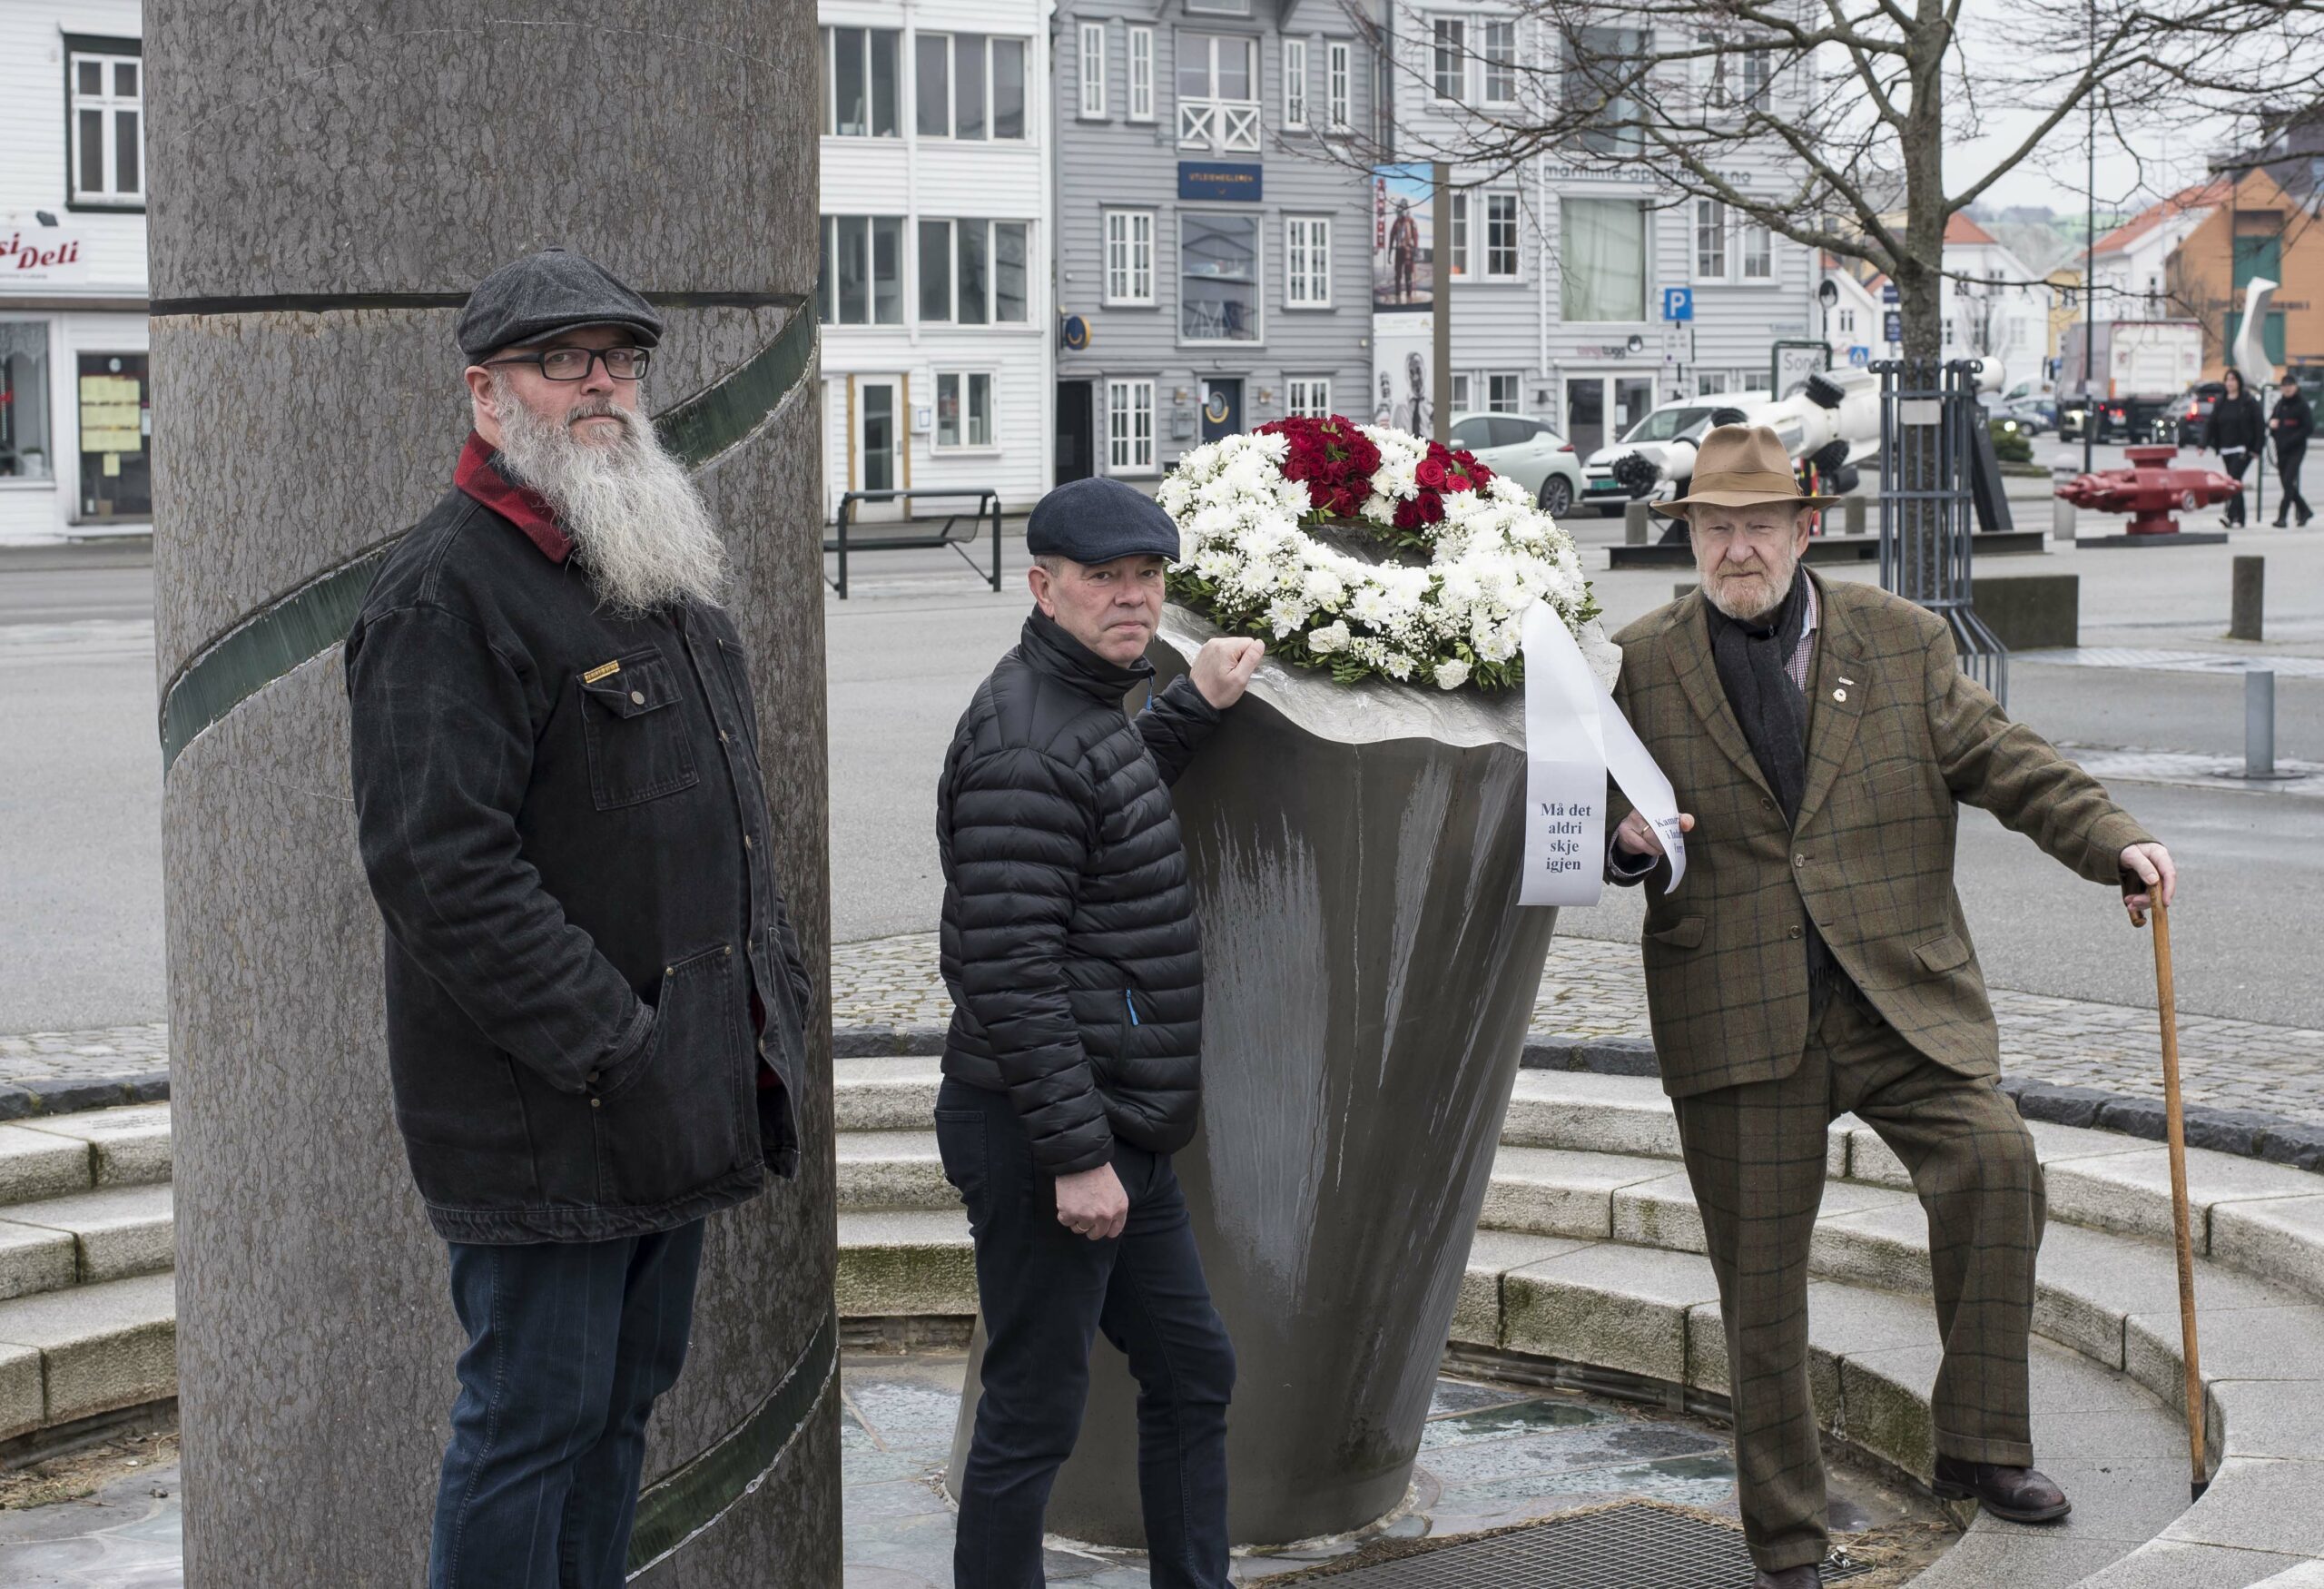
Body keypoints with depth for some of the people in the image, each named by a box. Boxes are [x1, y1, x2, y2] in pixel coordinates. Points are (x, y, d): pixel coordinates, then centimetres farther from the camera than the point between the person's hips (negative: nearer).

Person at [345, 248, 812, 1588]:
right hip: (545, 1123, -9)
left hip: (682, 1103, 9)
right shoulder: (447, 592, -14)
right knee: (537, 1416, -2)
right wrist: (618, 1054, -23)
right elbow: (439, 863, -22)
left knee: (625, 1401, 17)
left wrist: (773, 1003, 12)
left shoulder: (667, 573, 16)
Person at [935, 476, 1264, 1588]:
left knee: (1192, 1373, 18)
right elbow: (1011, 969, -24)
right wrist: (1074, 1157, -24)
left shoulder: (1086, 713, 13)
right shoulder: (1022, 742, -19)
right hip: (1047, 1141, -11)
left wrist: (1194, 706, 31)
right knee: (1034, 1415, -2)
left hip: (1121, 1139, 11)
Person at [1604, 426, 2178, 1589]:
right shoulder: (1644, 665, 7)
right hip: (1737, 1015, 0)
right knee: (1760, 1275, 3)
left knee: (1993, 1164, -21)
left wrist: (2113, 841, -9)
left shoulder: (1900, 642, 9)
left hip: (1901, 1002, 1)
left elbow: (2002, 762, 6)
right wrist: (1627, 843, -11)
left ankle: (1979, 1445, -3)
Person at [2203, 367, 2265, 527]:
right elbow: (2211, 424, 9)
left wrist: (2257, 448, -11)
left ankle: (2231, 515, -27)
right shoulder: (2220, 402, 11)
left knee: (2234, 479, -19)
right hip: (2226, 449, 6)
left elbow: (2259, 425, -5)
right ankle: (2239, 518, 12)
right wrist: (2205, 444, -3)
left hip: (2243, 449, -6)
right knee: (2234, 483, 8)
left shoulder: (2249, 402, -4)